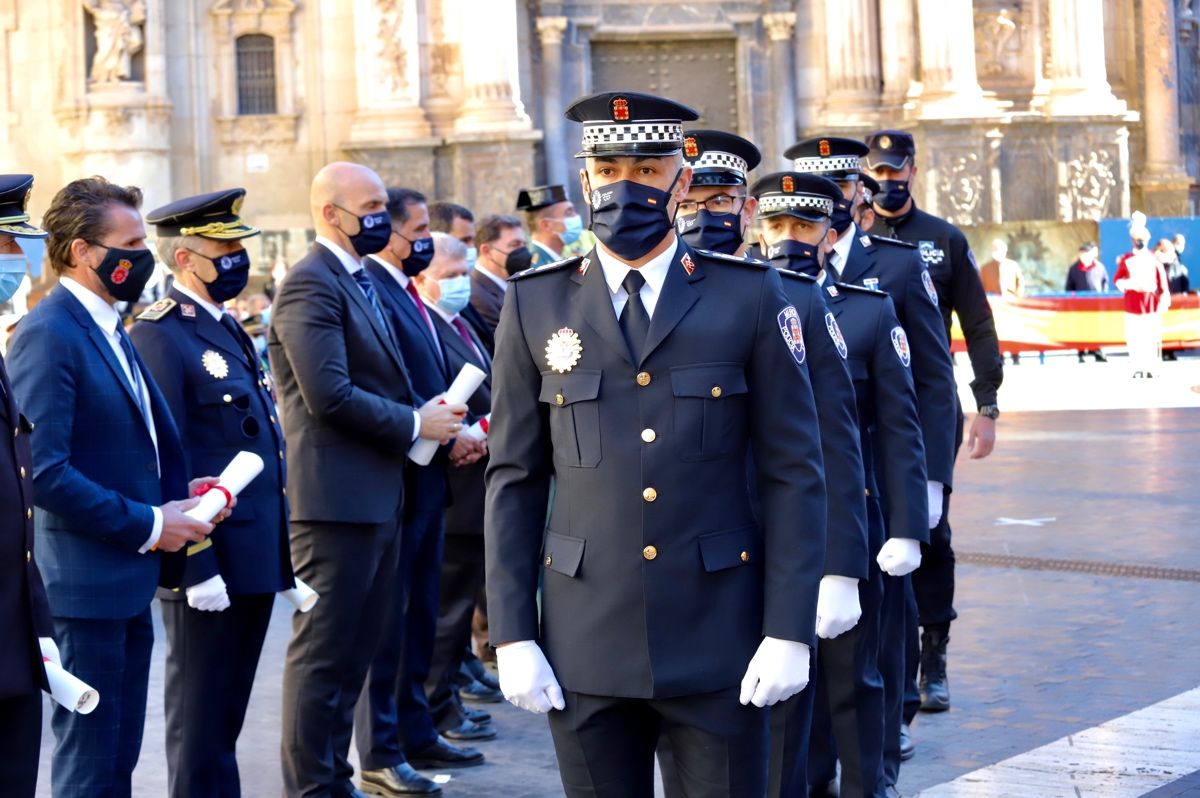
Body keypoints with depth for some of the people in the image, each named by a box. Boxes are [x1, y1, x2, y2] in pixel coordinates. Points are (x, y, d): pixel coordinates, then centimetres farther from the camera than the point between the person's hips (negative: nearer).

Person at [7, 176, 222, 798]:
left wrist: (174, 494, 5)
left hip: (130, 582, 9)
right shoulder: (48, 334, -15)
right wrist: (147, 525, -17)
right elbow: (45, 473, -23)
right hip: (88, 583, -9)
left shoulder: (110, 330, 14)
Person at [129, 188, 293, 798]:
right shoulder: (160, 336, -14)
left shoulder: (228, 329, 16)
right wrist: (196, 566, -21)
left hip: (254, 560, 9)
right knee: (200, 724, 2)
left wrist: (285, 557, 19)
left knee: (225, 720, 16)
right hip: (210, 566, -9)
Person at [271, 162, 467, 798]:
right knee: (323, 652, -1)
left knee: (354, 651, 16)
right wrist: (415, 424, -14)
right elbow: (329, 394, -22)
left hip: (378, 498, 10)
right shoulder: (311, 283, -13)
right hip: (337, 497, -10)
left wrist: (434, 419, 6)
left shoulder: (361, 281, 18)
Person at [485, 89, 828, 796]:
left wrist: (790, 631, -6)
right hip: (586, 641, 1)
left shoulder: (751, 296, 1)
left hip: (718, 639, -1)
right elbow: (514, 479, 5)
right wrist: (513, 634, -1)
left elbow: (794, 472, 0)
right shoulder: (536, 304, 4)